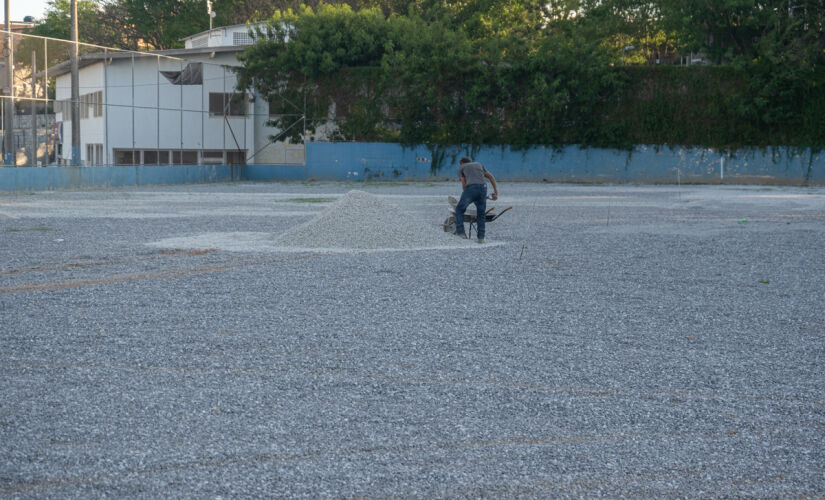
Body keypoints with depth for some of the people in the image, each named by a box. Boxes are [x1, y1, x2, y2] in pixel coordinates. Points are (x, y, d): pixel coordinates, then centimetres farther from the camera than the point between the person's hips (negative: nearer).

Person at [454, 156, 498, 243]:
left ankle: (460, 232, 5)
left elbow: (464, 184, 13)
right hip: (483, 188, 3)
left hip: (471, 188, -3)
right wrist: (496, 192, 20)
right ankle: (481, 237, 7)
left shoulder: (461, 167, 24)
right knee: (481, 214, 16)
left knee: (459, 209, 15)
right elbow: (491, 177, 25)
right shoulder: (478, 165, 34)